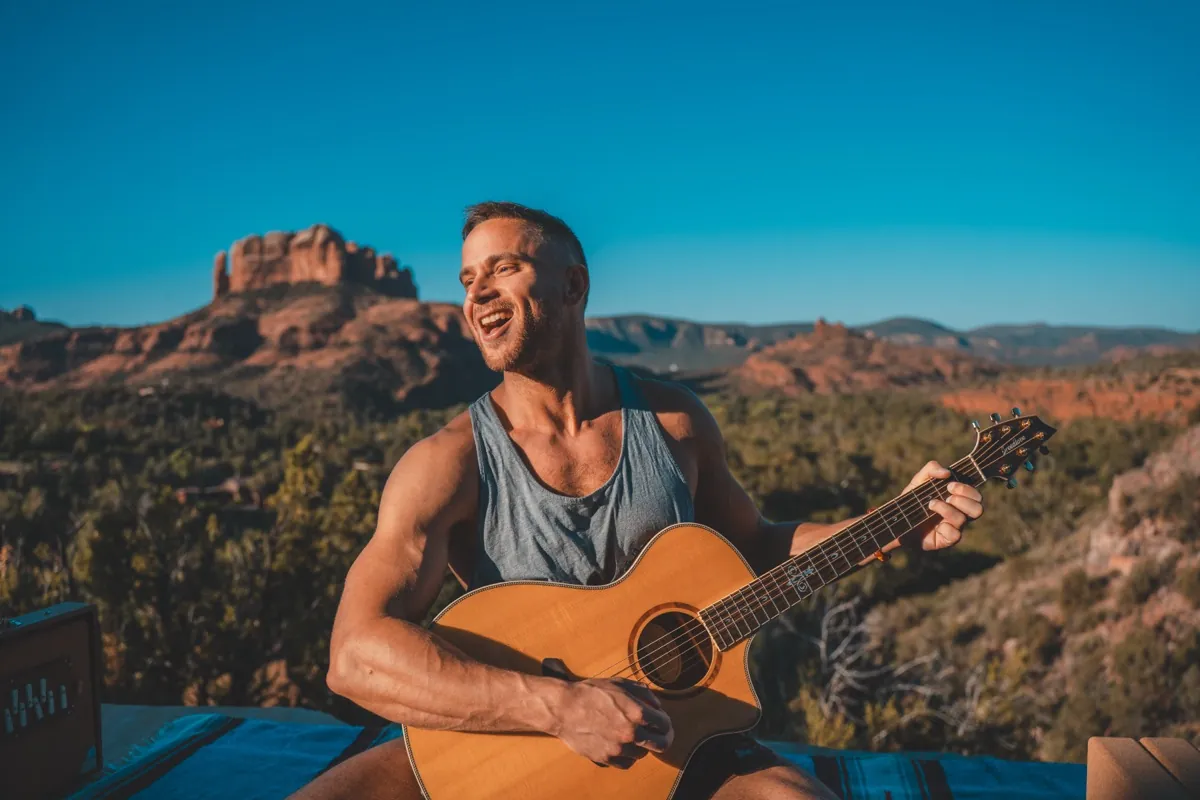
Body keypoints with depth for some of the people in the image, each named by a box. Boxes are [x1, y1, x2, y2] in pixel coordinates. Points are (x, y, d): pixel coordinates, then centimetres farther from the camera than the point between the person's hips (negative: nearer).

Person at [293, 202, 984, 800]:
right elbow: (356, 656, -23)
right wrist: (557, 705, -32)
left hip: (672, 732, 2)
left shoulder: (673, 420, -2)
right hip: (502, 743, -1)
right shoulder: (449, 463, -13)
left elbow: (752, 546, 13)